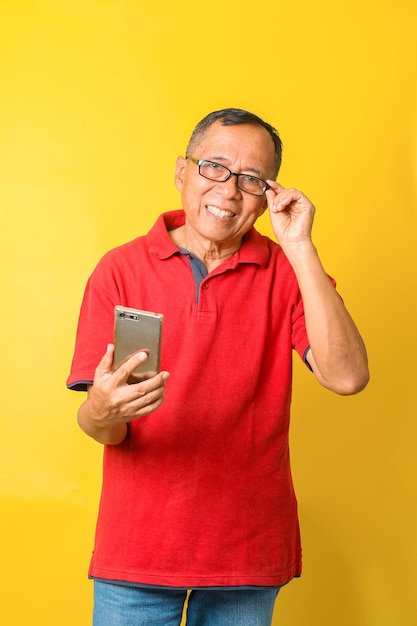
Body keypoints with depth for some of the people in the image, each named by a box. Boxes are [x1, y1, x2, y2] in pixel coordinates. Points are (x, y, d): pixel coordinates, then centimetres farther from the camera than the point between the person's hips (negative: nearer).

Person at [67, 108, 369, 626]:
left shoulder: (288, 273, 0)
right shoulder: (121, 268, -2)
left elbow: (346, 377, -17)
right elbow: (97, 426, -6)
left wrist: (299, 248, -16)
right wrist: (103, 413, -30)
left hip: (249, 550, 1)